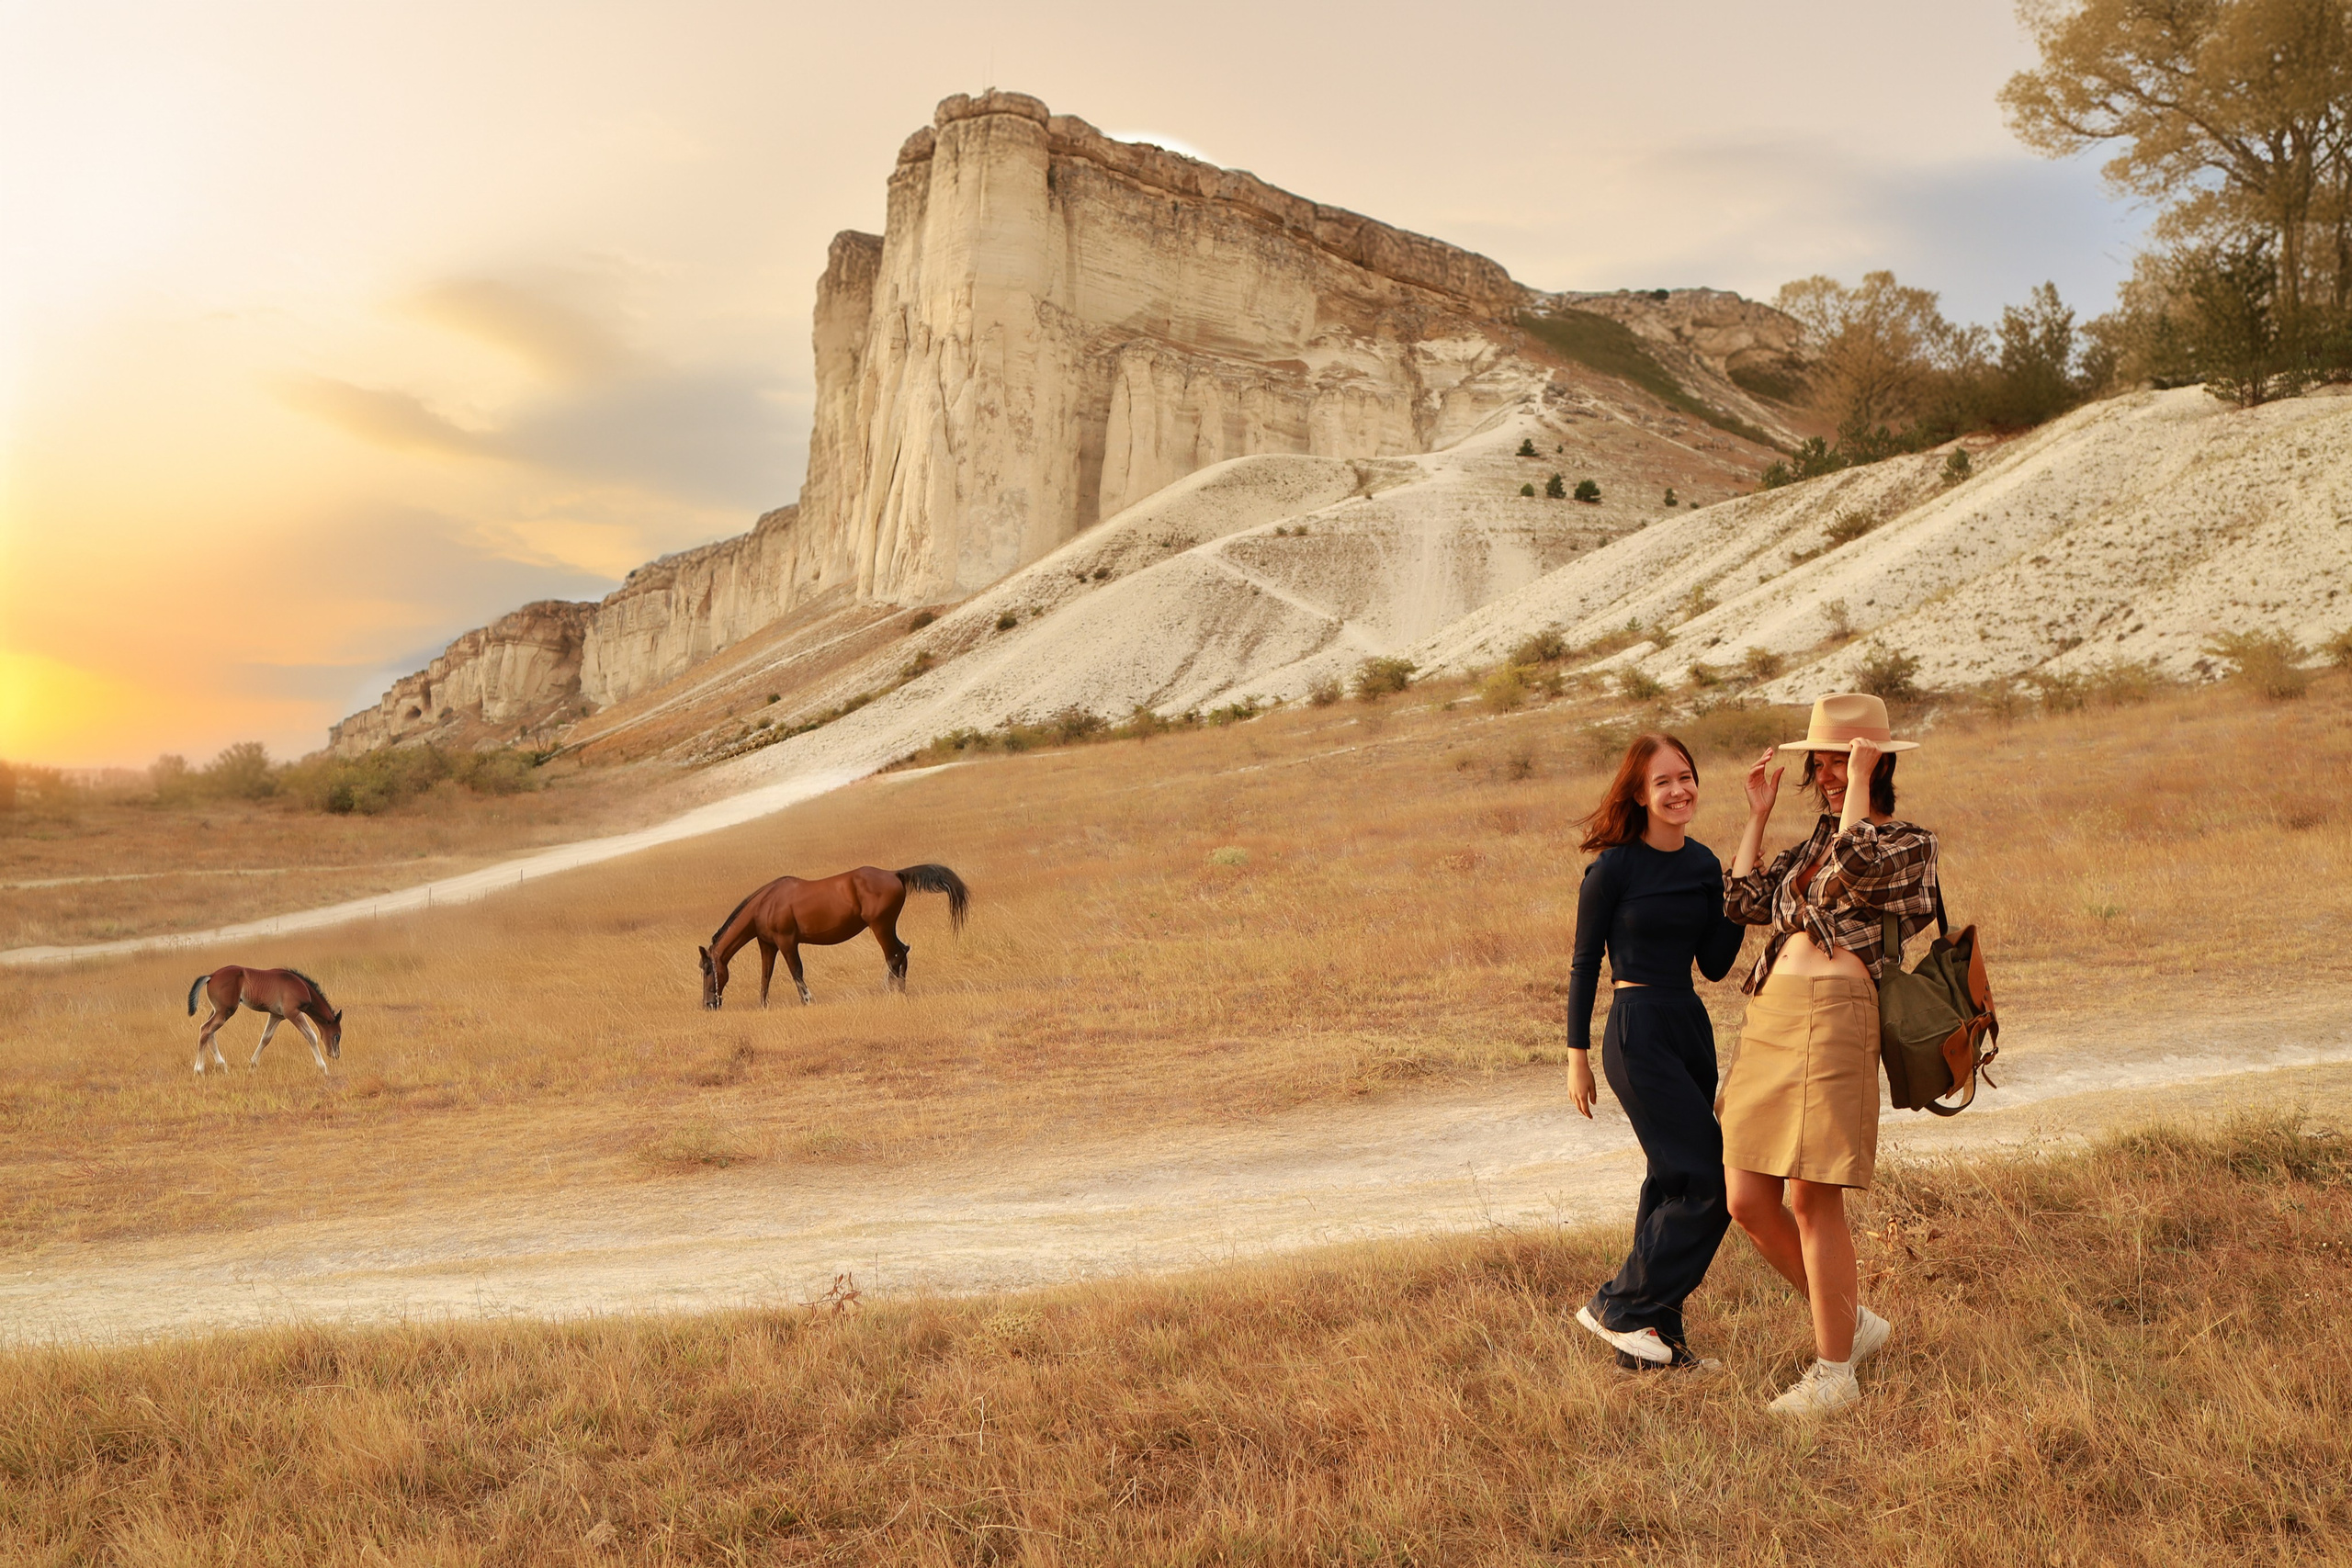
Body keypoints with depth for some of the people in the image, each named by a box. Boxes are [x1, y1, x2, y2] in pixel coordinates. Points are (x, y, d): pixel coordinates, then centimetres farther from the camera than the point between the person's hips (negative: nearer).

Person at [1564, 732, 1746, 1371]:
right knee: (1710, 1180, -11)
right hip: (1637, 1031, -7)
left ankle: (1652, 1340, 20)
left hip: (1692, 1028, 7)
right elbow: (1585, 963, -6)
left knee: (1675, 1181, 10)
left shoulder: (1704, 864, 8)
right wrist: (1577, 1054, -6)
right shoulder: (1615, 867, -10)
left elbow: (1714, 965, 8)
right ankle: (1620, 1306, 2)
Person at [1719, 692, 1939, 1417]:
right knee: (1746, 1199, 7)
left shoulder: (1910, 841, 2)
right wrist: (1758, 814, 18)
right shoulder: (1813, 844, 23)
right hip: (1768, 1017, 8)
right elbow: (1740, 901, 16)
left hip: (1833, 1016, -7)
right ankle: (1851, 1320, 26)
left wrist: (1859, 783, -8)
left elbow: (1855, 867, -19)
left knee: (1813, 1199, -4)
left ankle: (1834, 1371, 11)